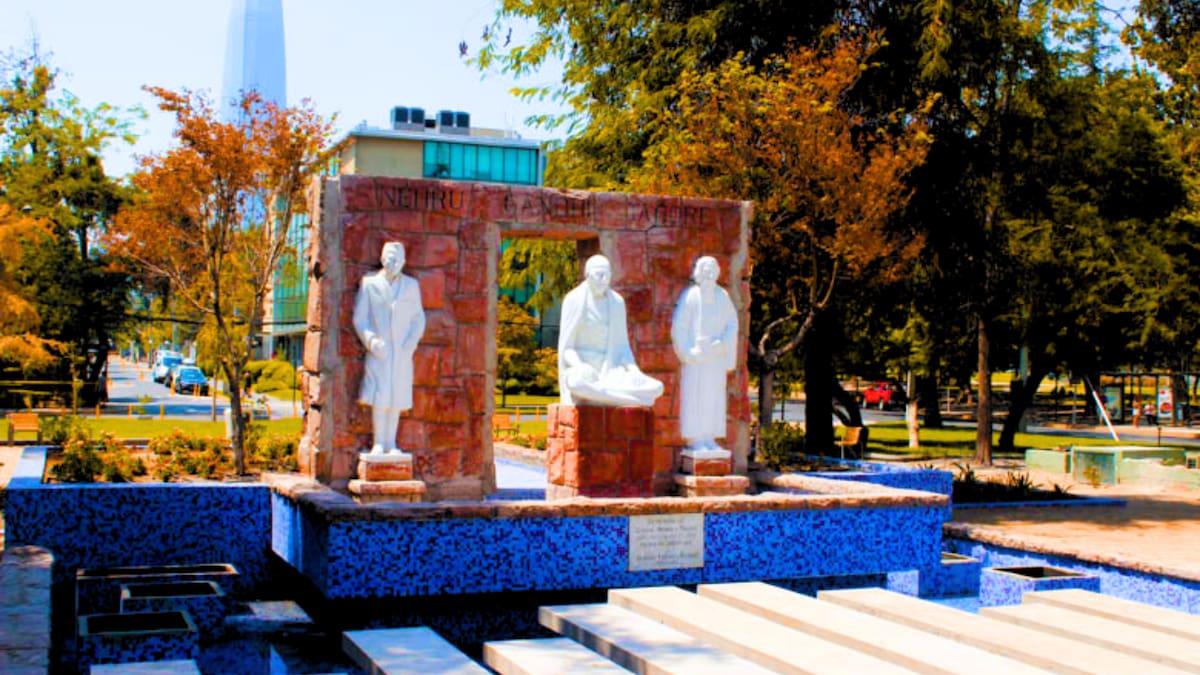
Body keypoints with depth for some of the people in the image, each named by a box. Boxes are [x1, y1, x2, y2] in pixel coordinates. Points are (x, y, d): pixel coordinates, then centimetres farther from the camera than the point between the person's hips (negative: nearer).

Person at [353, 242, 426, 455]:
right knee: (379, 397, -8)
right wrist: (371, 341, -11)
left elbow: (418, 319, 11)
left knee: (397, 397, 3)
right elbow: (359, 318, 4)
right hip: (378, 352, -2)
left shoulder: (412, 285, 10)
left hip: (402, 352, 2)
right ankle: (378, 443, 1)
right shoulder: (369, 283, 4)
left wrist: (411, 343, -5)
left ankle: (390, 443, 11)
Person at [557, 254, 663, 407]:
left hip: (609, 372, 4)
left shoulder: (617, 302, 6)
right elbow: (566, 349, -6)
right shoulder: (573, 300, -5)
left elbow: (622, 346, 7)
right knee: (577, 384, -41)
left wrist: (634, 370, -12)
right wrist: (581, 367, -27)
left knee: (656, 388, -20)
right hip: (580, 373, -4)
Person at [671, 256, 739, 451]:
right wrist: (689, 351, -14)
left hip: (717, 355, 5)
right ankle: (693, 438, -1)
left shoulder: (722, 296, 8)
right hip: (697, 355, -5)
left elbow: (732, 323, 11)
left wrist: (723, 342, -7)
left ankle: (709, 438, 10)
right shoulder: (690, 296, -4)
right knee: (695, 394, -5)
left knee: (715, 395, 5)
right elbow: (679, 326, -6)